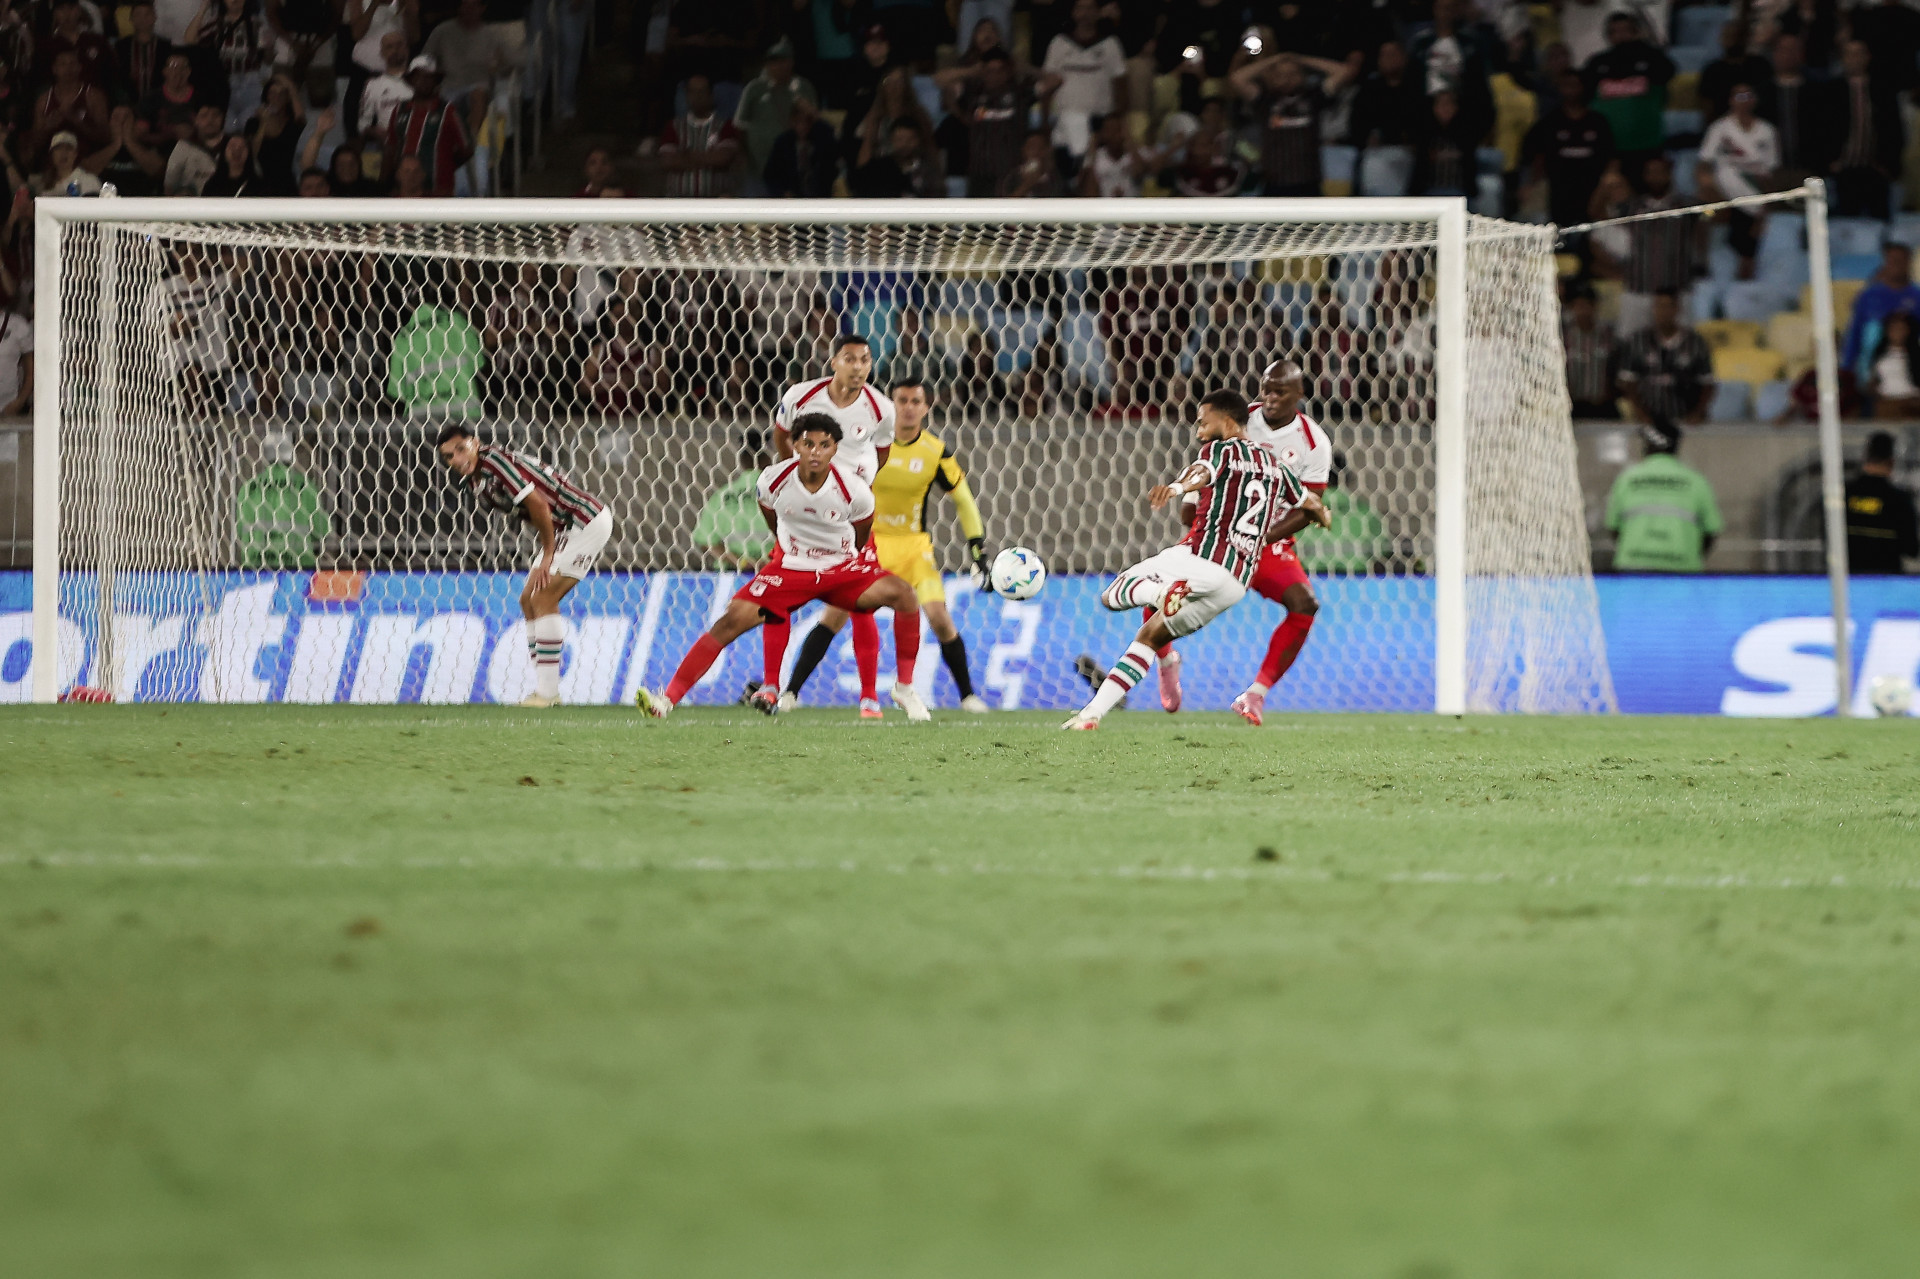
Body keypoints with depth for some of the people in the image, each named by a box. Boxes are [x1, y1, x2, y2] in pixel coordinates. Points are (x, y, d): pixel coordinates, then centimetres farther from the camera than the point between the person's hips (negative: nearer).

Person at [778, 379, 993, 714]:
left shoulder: (937, 453, -6)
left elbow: (963, 500, 5)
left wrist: (978, 550, 0)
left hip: (914, 546, 0)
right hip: (868, 541, 0)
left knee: (939, 617, -13)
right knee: (835, 614, -12)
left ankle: (968, 695, 5)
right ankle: (790, 691, -6)